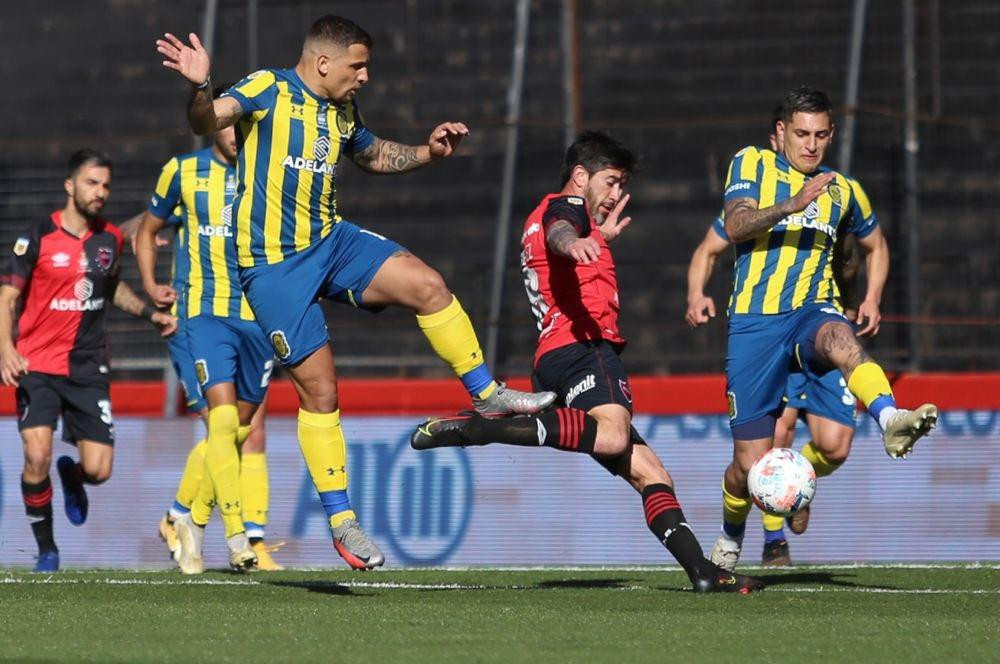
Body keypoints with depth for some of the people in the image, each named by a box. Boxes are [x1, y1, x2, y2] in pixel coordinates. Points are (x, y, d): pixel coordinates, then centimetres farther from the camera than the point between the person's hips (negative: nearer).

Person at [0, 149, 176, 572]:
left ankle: (71, 475, 33)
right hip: (37, 364, -3)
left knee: (98, 469, -7)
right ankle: (46, 548, 1)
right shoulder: (38, 237, -6)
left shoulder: (110, 239, 7)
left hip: (88, 368, 3)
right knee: (38, 455, -20)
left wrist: (149, 313, 14)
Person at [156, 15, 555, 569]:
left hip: (330, 242, 6)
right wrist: (198, 87, -47)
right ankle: (341, 523, 4)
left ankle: (488, 397, 0)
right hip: (273, 264, -6)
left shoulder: (342, 113, 11)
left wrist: (428, 152, 14)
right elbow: (206, 123, -25)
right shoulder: (268, 90, -10)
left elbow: (374, 155, 30)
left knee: (426, 284, -16)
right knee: (319, 391, -5)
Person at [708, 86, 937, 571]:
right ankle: (729, 539, 28)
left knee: (839, 339, -39)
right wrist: (792, 204, -29)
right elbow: (736, 226, -13)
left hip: (813, 311, 1)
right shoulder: (752, 163, 5)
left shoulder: (843, 190, 15)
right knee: (750, 462, -2)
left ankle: (891, 421, -62)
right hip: (754, 321, -1)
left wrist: (872, 298, 16)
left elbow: (875, 244, 33)